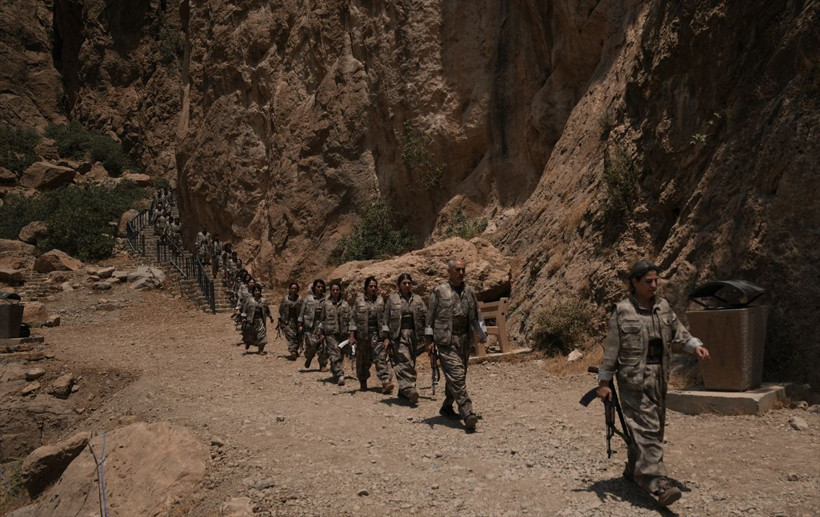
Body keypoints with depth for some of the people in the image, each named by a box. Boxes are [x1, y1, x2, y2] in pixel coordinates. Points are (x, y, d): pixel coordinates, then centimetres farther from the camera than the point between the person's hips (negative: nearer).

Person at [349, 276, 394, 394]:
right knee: (363, 360, 9)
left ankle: (386, 382, -20)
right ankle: (363, 382, 26)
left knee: (381, 357, -12)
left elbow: (384, 317, 10)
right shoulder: (359, 300, 1)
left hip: (377, 333, 1)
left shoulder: (380, 300, 7)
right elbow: (353, 318, 0)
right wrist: (352, 335, -5)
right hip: (362, 334, 0)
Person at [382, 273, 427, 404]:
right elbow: (386, 319, 4)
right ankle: (409, 389, -25)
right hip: (398, 335, -4)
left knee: (411, 363, 6)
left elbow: (425, 317, 8)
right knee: (404, 362, -16)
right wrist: (385, 337, -2)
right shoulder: (392, 299, 5)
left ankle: (403, 391, 18)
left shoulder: (417, 300, 12)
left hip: (413, 335, 4)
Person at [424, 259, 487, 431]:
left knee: (456, 377, 13)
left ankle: (447, 407, 31)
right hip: (446, 340, -5)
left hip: (465, 339, 5)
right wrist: (429, 340, -3)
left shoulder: (470, 292, 13)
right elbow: (430, 316, 0)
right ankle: (468, 414, -17)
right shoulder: (439, 291, -1)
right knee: (456, 376, -14)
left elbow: (476, 315, 19)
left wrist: (482, 335, 13)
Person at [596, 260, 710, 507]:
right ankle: (659, 484, -15)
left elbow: (678, 333, 15)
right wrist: (603, 382, -6)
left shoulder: (663, 307, 9)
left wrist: (695, 345, -6)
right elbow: (611, 349, -7)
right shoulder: (622, 311, -9)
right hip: (634, 379, -7)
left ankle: (634, 470, 33)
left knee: (653, 428, 15)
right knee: (646, 429, -12)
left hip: (659, 377, 7)